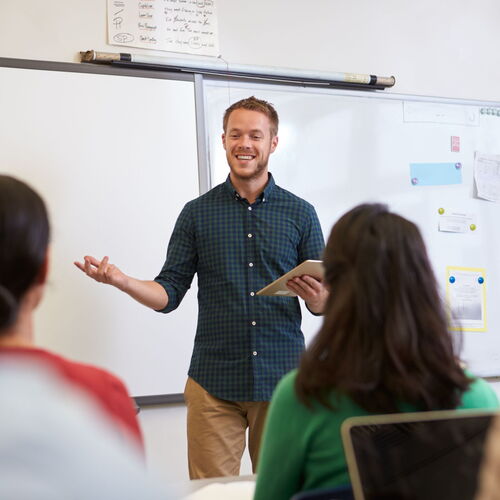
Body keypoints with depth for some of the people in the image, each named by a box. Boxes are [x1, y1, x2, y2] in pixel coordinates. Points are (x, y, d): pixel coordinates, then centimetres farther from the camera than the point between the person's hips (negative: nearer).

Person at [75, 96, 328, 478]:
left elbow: (325, 302, 6)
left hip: (282, 379, 0)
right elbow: (169, 294, 4)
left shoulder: (300, 213, 5)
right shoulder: (198, 213, 5)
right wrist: (120, 280, -13)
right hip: (214, 384, 0)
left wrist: (318, 298, -17)